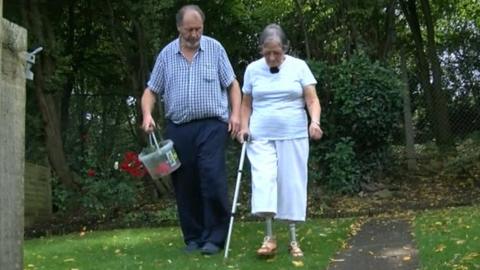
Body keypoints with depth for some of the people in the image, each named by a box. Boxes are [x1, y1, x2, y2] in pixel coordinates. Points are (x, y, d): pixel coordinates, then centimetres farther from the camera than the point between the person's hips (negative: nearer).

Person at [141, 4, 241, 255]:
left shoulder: (215, 48, 4)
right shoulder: (166, 55, 8)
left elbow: (232, 84, 7)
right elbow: (151, 91, 11)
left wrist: (235, 114, -5)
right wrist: (147, 114, -6)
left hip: (211, 126, -2)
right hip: (178, 129, 3)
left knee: (213, 179, -13)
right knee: (184, 185, 5)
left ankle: (214, 237, -4)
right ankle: (193, 236, 16)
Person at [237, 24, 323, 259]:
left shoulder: (299, 67, 0)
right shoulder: (252, 69, 5)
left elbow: (312, 100, -4)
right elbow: (247, 103, 12)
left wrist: (315, 121, -22)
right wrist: (244, 127, -3)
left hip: (293, 136, -1)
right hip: (261, 137, 1)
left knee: (291, 183, 2)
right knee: (263, 180, -11)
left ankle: (293, 239, 12)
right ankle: (269, 237, -5)